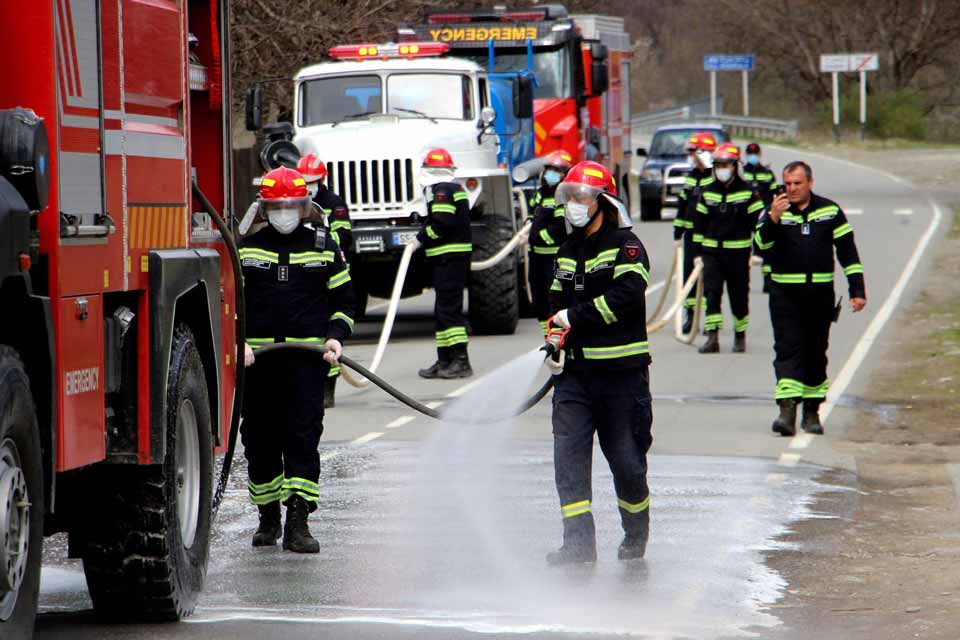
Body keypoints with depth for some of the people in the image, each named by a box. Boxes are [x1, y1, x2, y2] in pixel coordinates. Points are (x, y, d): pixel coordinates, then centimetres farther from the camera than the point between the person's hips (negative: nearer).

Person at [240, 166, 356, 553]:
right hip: (257, 360, 1)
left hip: (307, 360, -1)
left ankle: (298, 523, -12)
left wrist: (336, 336, -4)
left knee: (303, 439, -10)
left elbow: (343, 300, 14)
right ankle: (268, 518, 21)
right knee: (260, 441, 5)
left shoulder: (324, 248, 9)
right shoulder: (247, 249, 9)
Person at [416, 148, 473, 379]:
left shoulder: (441, 191, -13)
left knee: (448, 308, -11)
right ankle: (445, 360, 20)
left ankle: (461, 360, -15)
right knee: (443, 310, 16)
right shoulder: (455, 189, 19)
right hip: (458, 256, 11)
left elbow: (442, 224, -23)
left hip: (448, 257, -11)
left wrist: (422, 236, -9)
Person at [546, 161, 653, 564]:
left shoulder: (626, 246, -6)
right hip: (574, 369, 6)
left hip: (620, 368, -6)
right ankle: (579, 543, -10)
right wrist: (555, 339, 3)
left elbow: (627, 295, -20)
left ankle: (636, 535, 24)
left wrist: (576, 315, -17)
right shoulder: (568, 251, 17)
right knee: (568, 452, -7)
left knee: (625, 456, 2)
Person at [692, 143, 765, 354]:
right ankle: (712, 338, -10)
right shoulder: (707, 192, 8)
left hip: (738, 253, -2)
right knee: (712, 293, -8)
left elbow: (758, 223, -2)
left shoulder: (748, 192, -2)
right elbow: (699, 224, 13)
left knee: (739, 295, 6)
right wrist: (698, 251, 10)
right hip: (712, 252, 2)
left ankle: (740, 336, 20)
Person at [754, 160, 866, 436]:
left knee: (816, 353, 9)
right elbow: (761, 243, -13)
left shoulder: (830, 211, 5)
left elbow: (848, 252, 8)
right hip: (785, 294, -2)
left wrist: (857, 290, 3)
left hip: (821, 294, 2)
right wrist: (773, 219, -29)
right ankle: (787, 411, -20)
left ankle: (812, 412, 20)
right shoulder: (775, 212, 2)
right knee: (787, 349, -12)